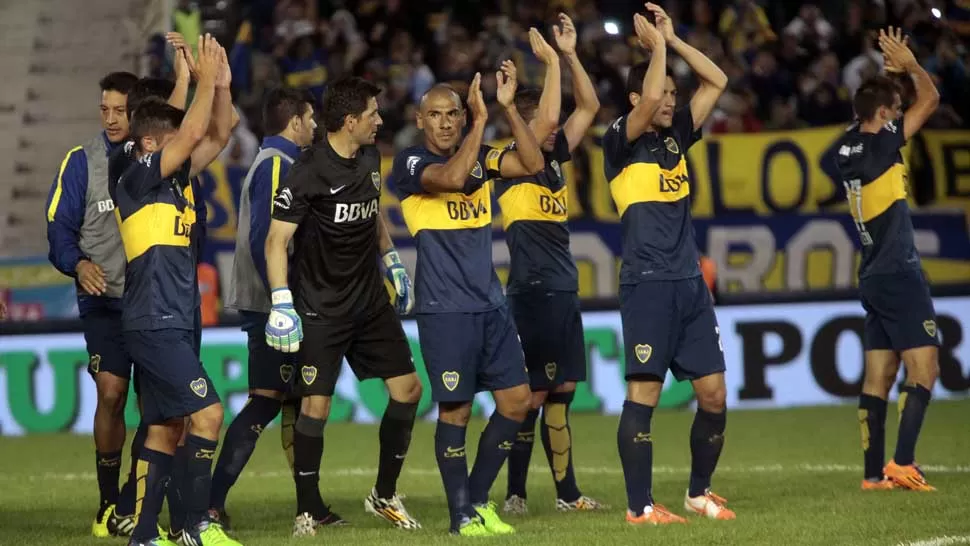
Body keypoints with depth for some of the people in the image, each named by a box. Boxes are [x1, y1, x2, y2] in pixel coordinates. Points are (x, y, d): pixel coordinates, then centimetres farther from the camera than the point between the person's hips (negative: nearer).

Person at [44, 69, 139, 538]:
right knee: (111, 394, -12)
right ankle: (109, 503, -2)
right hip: (105, 300, -2)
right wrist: (78, 265, -18)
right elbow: (59, 227, 0)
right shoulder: (81, 162, 1)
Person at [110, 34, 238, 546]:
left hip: (173, 324, 9)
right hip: (154, 324, -9)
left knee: (166, 428, 8)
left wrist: (222, 85, 2)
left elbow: (216, 137, 15)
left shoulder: (177, 179, 13)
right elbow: (191, 134, -19)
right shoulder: (136, 179, -10)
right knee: (207, 411, -13)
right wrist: (205, 78, -13)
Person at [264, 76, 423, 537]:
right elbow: (276, 241, -17)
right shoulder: (308, 171, -17)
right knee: (315, 405, -8)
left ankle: (384, 495, 17)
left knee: (408, 389, 4)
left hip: (370, 300, 7)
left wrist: (392, 262, 25)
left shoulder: (370, 158, 5)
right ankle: (309, 509, 6)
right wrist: (281, 304, -24)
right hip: (320, 308, -7)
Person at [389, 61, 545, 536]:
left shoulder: (479, 157, 11)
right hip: (444, 308, -6)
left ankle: (478, 499, 18)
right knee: (455, 409, -4)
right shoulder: (410, 162, -7)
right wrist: (480, 121, -23)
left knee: (516, 399, 5)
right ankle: (461, 515, 7)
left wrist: (509, 107, -6)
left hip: (490, 303, 6)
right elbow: (452, 178, -26)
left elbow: (532, 163, 0)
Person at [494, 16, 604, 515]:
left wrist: (571, 54, 8)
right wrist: (551, 60, -14)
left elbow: (589, 107, 16)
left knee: (561, 391, 9)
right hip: (533, 292, -8)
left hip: (564, 291, 8)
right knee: (534, 395, -6)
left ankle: (566, 493, 13)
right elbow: (547, 118, -23)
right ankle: (515, 494, 0)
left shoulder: (552, 158, 13)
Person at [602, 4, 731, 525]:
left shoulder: (675, 137, 15)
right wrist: (656, 44, -7)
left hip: (690, 284, 7)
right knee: (643, 393, -8)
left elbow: (716, 82, 18)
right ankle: (640, 506, -4)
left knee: (713, 394, 5)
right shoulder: (621, 140, -4)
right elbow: (649, 99, -22)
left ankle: (700, 492, 19)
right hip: (648, 284, -7)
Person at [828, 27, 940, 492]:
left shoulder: (848, 147, 8)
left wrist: (892, 71, 24)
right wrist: (909, 64, 10)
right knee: (924, 367, -9)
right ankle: (902, 463, -18)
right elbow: (930, 98, -6)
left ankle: (874, 472, 5)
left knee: (879, 376, 7)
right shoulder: (880, 143, -12)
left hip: (874, 276, 8)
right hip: (899, 274, -8)